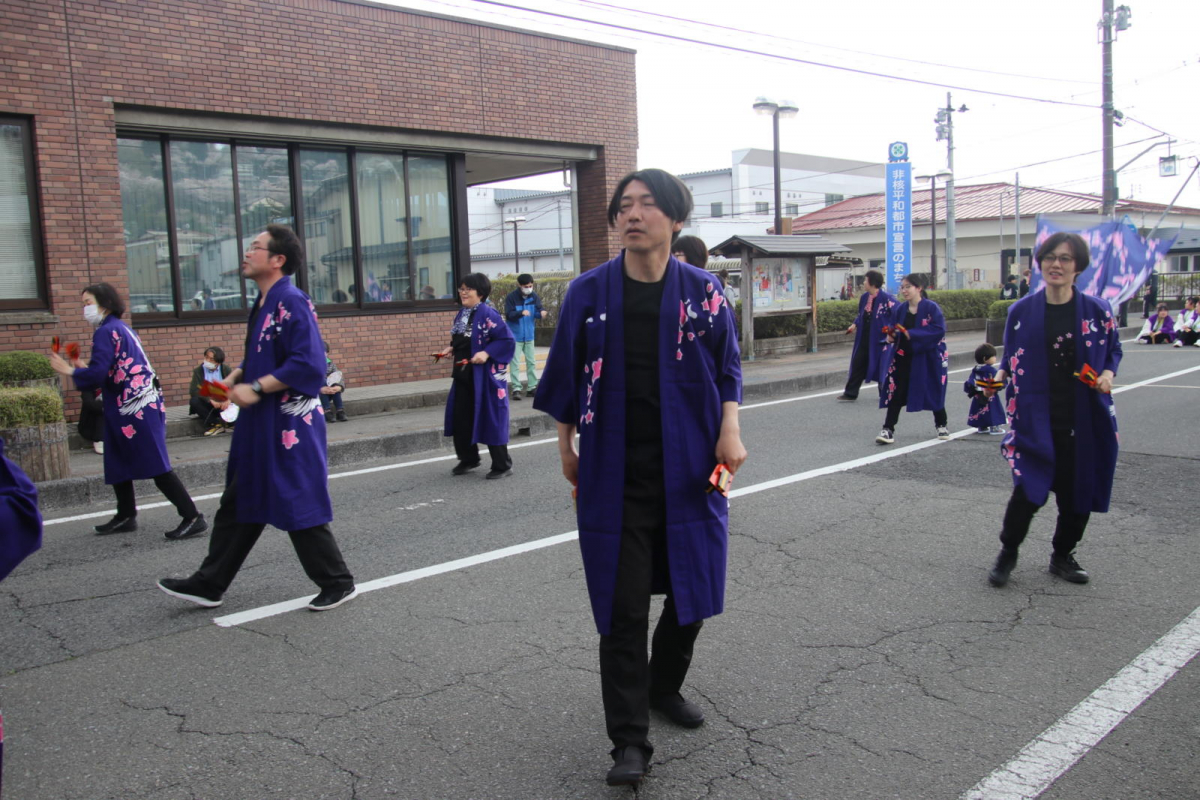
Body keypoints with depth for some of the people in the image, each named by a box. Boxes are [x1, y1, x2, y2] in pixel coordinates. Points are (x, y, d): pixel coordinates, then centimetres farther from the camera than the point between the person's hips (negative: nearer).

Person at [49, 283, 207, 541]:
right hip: (145, 404, 10)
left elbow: (97, 374, -17)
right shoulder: (122, 328, 18)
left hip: (134, 409, -10)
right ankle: (126, 516, 29)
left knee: (156, 466, -10)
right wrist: (83, 368, 19)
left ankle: (192, 517, -10)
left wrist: (71, 371, -1)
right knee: (117, 463, 19)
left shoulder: (106, 331, -10)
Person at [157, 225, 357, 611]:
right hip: (260, 426, 10)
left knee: (298, 507, 0)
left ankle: (338, 583, 15)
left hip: (288, 427, -10)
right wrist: (235, 378, 6)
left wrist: (255, 388, -22)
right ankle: (209, 584, 26)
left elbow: (308, 365, -25)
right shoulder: (263, 304, 12)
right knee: (238, 506, 15)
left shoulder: (292, 303, -17)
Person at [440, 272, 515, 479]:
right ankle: (468, 459, 29)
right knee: (461, 418, 12)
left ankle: (502, 465, 11)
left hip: (485, 375, -8)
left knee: (490, 419, -1)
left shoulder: (488, 314, -15)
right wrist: (451, 348, 7)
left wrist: (487, 353, -25)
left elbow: (507, 340, -17)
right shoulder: (462, 313, 10)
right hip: (463, 375, 8)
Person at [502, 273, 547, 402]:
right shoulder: (511, 297, -14)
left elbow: (539, 310, -5)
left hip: (529, 335, 4)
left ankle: (532, 387, 18)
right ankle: (516, 389, -3)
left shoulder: (534, 296, -3)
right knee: (515, 363, -4)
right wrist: (521, 313, -36)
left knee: (531, 362, 10)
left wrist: (543, 313, -29)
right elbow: (508, 315, -19)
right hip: (515, 336, -4)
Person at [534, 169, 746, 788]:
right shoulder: (589, 292, -1)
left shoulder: (703, 291, 0)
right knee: (623, 607, -1)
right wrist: (566, 446, 10)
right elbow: (567, 375, 7)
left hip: (689, 470, 2)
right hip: (615, 475, -1)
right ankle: (630, 742, 9)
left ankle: (664, 687, 40)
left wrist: (730, 429, -8)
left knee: (693, 589, 13)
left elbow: (727, 367, 7)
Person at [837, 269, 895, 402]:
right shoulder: (864, 297, 6)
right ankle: (850, 393, 12)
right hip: (864, 338, 7)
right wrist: (855, 324, 4)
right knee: (858, 363, 7)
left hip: (879, 338, -7)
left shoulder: (886, 298, -17)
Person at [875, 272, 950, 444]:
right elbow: (892, 328, 14)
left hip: (927, 358, -3)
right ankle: (888, 429, -1)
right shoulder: (899, 309, 3)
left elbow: (939, 330, -21)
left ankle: (941, 425, 34)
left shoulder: (931, 308, -12)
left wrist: (912, 334, -26)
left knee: (933, 392, 12)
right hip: (902, 358, 3)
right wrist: (891, 335, -10)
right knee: (895, 393, -4)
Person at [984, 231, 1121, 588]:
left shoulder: (1097, 310, 1)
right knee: (1028, 490, -8)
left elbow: (1113, 350, 13)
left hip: (1084, 421, 2)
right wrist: (1002, 375, -4)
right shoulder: (1022, 310, 1)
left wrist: (1108, 374, -5)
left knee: (1078, 491, 9)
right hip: (1035, 419, -1)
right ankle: (1007, 552, 16)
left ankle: (1063, 556, 31)